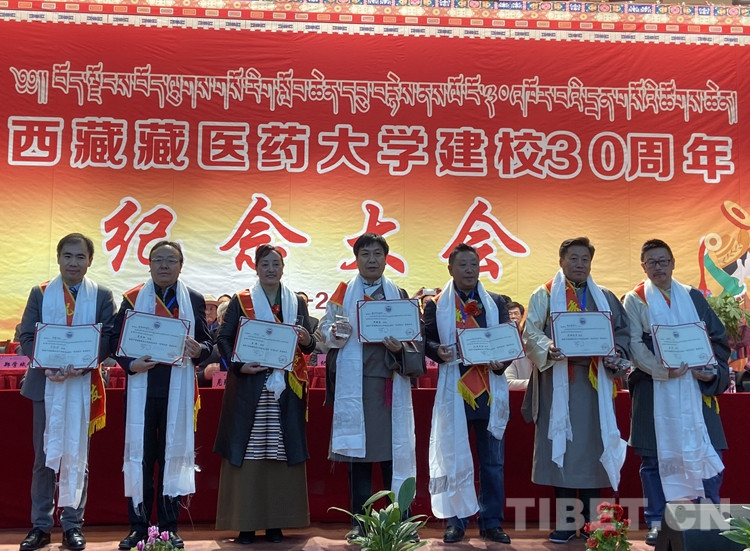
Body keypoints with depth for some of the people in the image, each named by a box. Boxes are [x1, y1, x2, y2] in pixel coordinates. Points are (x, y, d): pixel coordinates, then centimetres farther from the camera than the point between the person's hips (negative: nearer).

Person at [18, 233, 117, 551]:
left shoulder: (102, 296, 4)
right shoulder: (40, 293, 8)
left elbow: (108, 339, -2)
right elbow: (26, 336, 3)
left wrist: (81, 365, -18)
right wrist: (47, 365, -14)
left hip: (83, 385, -1)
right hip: (45, 383, 1)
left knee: (76, 456, 5)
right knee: (44, 457, 6)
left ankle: (72, 525, 14)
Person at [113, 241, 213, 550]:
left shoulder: (194, 300, 9)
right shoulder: (132, 299, 7)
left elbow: (207, 343, 6)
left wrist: (198, 351, -16)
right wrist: (130, 364, -15)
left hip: (178, 388, 0)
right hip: (141, 388, 0)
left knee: (173, 454, 5)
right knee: (140, 454, 1)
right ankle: (138, 526, 12)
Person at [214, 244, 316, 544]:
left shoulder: (298, 303, 10)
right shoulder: (240, 300, 4)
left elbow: (309, 344, 9)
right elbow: (223, 339, 0)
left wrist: (306, 341, -14)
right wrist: (238, 365, -16)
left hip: (286, 390, 2)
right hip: (249, 387, -2)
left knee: (281, 453, 2)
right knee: (248, 452, -3)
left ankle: (276, 522, 10)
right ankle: (246, 523, 4)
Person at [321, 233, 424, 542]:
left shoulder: (398, 295, 11)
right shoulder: (343, 293, 8)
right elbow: (324, 328, 3)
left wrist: (400, 348, -14)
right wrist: (336, 331, -19)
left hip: (390, 380, 1)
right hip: (354, 381, -1)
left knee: (393, 446, 0)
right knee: (358, 447, 2)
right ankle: (359, 521, 10)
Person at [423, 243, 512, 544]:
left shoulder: (496, 303, 10)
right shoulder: (436, 304, 6)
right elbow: (427, 340, 3)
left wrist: (502, 362, -12)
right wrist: (439, 352, -18)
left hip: (489, 391, 2)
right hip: (453, 391, -1)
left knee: (492, 460, 6)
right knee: (453, 457, 4)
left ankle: (491, 522, 16)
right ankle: (456, 521, 15)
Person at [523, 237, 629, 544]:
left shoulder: (605, 297, 16)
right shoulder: (544, 296, 6)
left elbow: (623, 331, 12)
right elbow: (531, 333, -5)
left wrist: (617, 355, -9)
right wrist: (548, 348, -25)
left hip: (595, 380, 3)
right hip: (559, 382, -2)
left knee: (593, 445, 2)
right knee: (561, 446, -3)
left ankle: (590, 521, 11)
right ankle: (565, 522, 4)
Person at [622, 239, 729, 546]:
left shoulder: (693, 297, 11)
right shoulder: (635, 300, 2)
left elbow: (718, 337, 10)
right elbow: (634, 345, -8)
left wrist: (714, 371, -7)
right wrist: (663, 371, -21)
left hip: (696, 388, 3)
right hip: (655, 392, -2)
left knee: (708, 453, 1)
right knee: (655, 457, 2)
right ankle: (657, 523, 12)